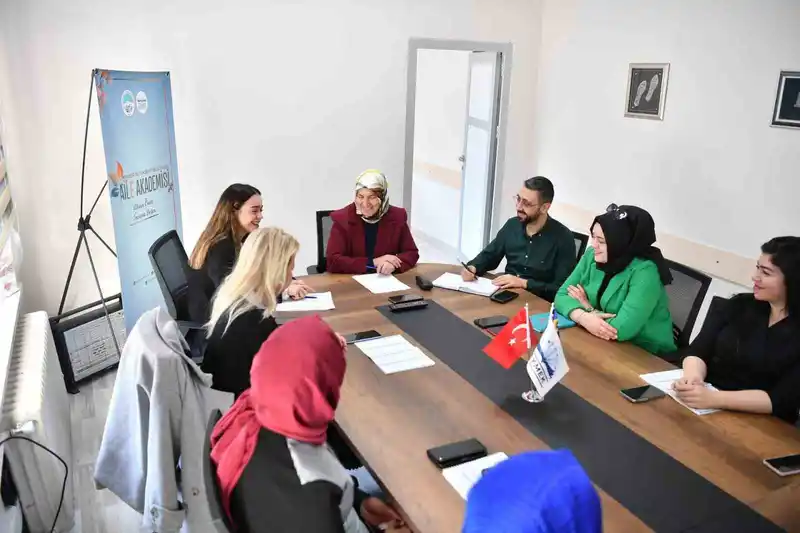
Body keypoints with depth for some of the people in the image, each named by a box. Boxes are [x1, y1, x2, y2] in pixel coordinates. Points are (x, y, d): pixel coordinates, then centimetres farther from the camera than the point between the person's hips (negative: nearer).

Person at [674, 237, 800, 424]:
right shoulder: (739, 305, 6)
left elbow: (783, 399, -15)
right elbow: (698, 351, -1)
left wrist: (714, 399, -29)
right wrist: (692, 377, -24)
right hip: (705, 407, 5)